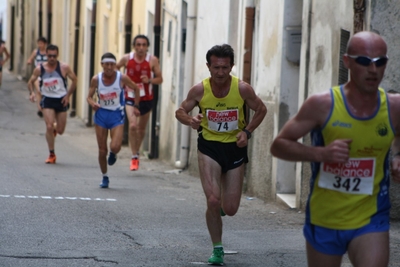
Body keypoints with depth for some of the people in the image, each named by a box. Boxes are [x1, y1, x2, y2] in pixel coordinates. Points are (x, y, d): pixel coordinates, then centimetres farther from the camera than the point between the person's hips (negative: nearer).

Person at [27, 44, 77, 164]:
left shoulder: (64, 67, -9)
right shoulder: (39, 69, -6)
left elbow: (74, 80, 2)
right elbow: (31, 82, 7)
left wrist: (68, 95, -6)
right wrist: (32, 92, -13)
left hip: (61, 100, 1)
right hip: (47, 100, -1)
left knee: (60, 131, 5)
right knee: (49, 127, -15)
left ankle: (55, 129, 45)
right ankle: (52, 154, -1)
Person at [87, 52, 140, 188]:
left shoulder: (122, 78, -11)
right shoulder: (96, 79, -6)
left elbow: (136, 89, 6)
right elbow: (89, 97, 3)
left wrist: (136, 107, 7)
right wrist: (93, 103, -19)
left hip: (117, 115, -2)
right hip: (101, 114, 2)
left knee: (115, 147, -19)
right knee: (102, 150, 3)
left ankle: (113, 154, 20)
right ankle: (104, 177, 21)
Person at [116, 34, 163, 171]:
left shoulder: (152, 60, -8)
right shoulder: (127, 59, -6)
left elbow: (159, 79, -4)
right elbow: (115, 69, 12)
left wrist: (149, 80, -23)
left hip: (146, 98, 1)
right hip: (130, 98, -1)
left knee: (141, 128, 15)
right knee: (132, 125, -19)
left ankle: (136, 152, 40)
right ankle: (134, 157, -12)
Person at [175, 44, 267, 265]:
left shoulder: (242, 89, -13)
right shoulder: (199, 90, -12)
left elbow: (261, 110, 2)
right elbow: (180, 111, 0)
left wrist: (247, 132, -13)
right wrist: (190, 120, -24)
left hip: (235, 148, 1)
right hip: (209, 147, -1)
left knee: (230, 209, 3)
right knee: (213, 201, -15)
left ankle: (221, 203, 43)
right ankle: (217, 249, 5)